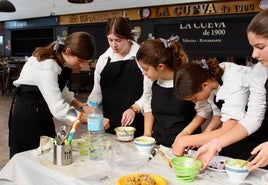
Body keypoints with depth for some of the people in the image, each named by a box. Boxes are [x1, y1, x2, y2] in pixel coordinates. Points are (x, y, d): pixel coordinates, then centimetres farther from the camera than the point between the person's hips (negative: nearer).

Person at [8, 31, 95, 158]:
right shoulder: (45, 66, -30)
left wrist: (81, 106, -6)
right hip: (26, 114, -8)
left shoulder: (61, 61, -4)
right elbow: (58, 109, -36)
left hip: (43, 112, 8)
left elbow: (61, 91, 8)